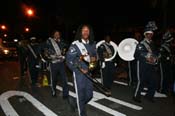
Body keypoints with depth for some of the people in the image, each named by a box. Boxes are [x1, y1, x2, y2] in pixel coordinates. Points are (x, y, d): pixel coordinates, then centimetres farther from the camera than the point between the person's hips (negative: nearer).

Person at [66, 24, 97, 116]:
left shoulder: (92, 44, 7)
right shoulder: (75, 45, -10)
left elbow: (95, 56, 20)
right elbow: (69, 60, -11)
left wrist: (94, 58, -4)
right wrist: (80, 69, -16)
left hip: (89, 73, 6)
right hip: (79, 73, -5)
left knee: (89, 95, 12)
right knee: (81, 96, 4)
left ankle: (79, 106, 41)